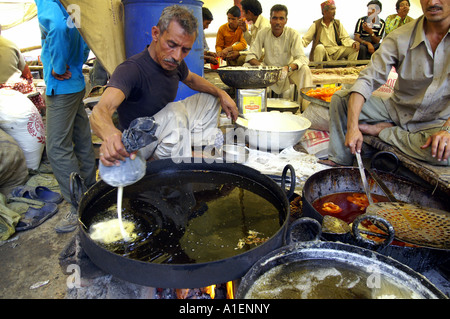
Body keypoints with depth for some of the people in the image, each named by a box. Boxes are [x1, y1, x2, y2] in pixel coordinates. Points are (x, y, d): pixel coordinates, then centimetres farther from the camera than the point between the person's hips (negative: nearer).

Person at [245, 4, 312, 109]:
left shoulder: (293, 34, -12)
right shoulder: (263, 33, -7)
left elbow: (302, 58, -21)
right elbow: (251, 55, -9)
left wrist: (288, 68, -43)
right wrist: (260, 65, -33)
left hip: (288, 72, -1)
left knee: (305, 70, -30)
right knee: (246, 67, -21)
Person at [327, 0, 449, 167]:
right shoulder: (400, 37, -11)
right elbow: (367, 79, -18)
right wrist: (353, 127, -31)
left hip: (436, 122, -1)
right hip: (397, 109, 2)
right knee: (340, 98, -12)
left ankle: (380, 130, -13)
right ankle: (339, 163, -10)